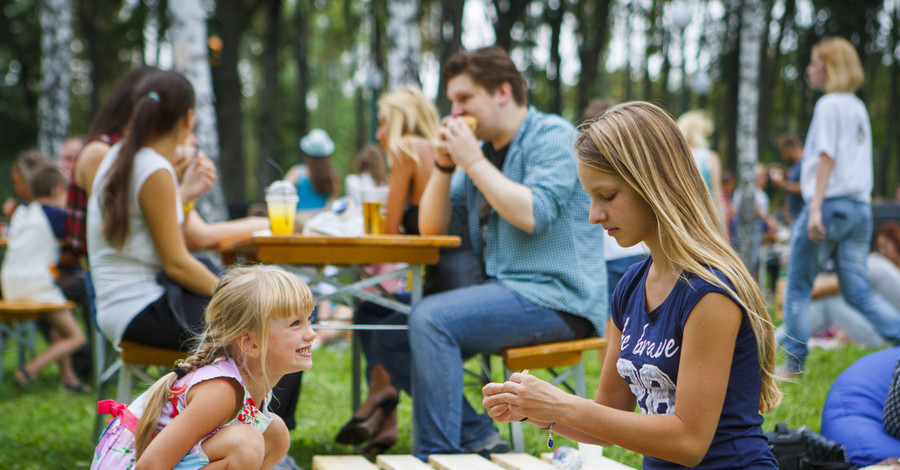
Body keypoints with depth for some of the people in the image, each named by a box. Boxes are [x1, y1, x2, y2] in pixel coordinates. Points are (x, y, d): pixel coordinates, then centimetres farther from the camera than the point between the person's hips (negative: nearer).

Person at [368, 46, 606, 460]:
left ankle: (435, 456, -23)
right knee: (390, 341, 1)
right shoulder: (484, 150, 18)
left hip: (556, 297, -9)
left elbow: (532, 215, -22)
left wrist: (473, 162, -14)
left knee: (430, 319, -27)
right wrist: (444, 165, 1)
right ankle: (480, 438, -4)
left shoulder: (552, 136, -6)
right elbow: (432, 228, 16)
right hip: (507, 293, 9)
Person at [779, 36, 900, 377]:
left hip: (831, 205, -8)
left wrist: (815, 208, -18)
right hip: (860, 208, 8)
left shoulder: (829, 104, -7)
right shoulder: (858, 108, 18)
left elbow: (827, 158, -14)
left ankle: (793, 364, 5)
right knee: (858, 291, 7)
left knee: (798, 286, 4)